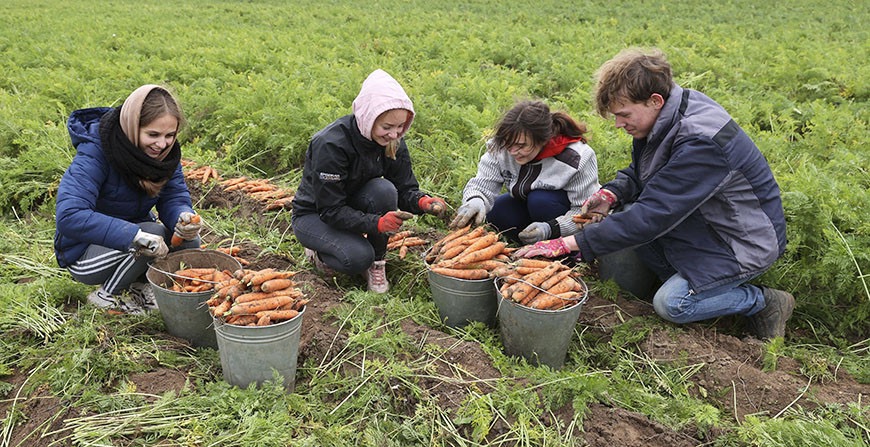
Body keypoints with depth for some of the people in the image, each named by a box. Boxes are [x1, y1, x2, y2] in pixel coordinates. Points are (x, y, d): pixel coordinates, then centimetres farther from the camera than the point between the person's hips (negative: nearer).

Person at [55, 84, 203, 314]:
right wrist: (136, 235, -46)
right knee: (153, 233, -30)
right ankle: (106, 295, -7)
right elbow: (69, 216, -37)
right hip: (84, 255, -6)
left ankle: (137, 284, 6)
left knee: (189, 242, -18)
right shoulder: (94, 152, -28)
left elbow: (174, 198, -10)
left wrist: (184, 218, -36)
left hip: (130, 232, 6)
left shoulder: (166, 151, -11)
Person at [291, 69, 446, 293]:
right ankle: (319, 251, 3)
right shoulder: (330, 144, -31)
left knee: (384, 189, -29)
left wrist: (423, 201, -33)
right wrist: (377, 222, -42)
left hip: (352, 205, 5)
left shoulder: (393, 141, -14)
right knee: (358, 257, -31)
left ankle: (377, 263, -10)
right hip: (314, 214, -5)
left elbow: (405, 190, -9)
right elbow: (331, 211, -29)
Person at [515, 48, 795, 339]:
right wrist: (611, 194, -14)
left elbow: (651, 217, -36)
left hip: (749, 239, -9)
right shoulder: (667, 114, -7)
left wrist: (570, 244, -37)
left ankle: (766, 302, 6)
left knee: (670, 304, -14)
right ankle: (688, 282, 7)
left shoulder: (700, 142, -34)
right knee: (625, 215, -4)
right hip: (709, 220, 9)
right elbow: (640, 171, 10)